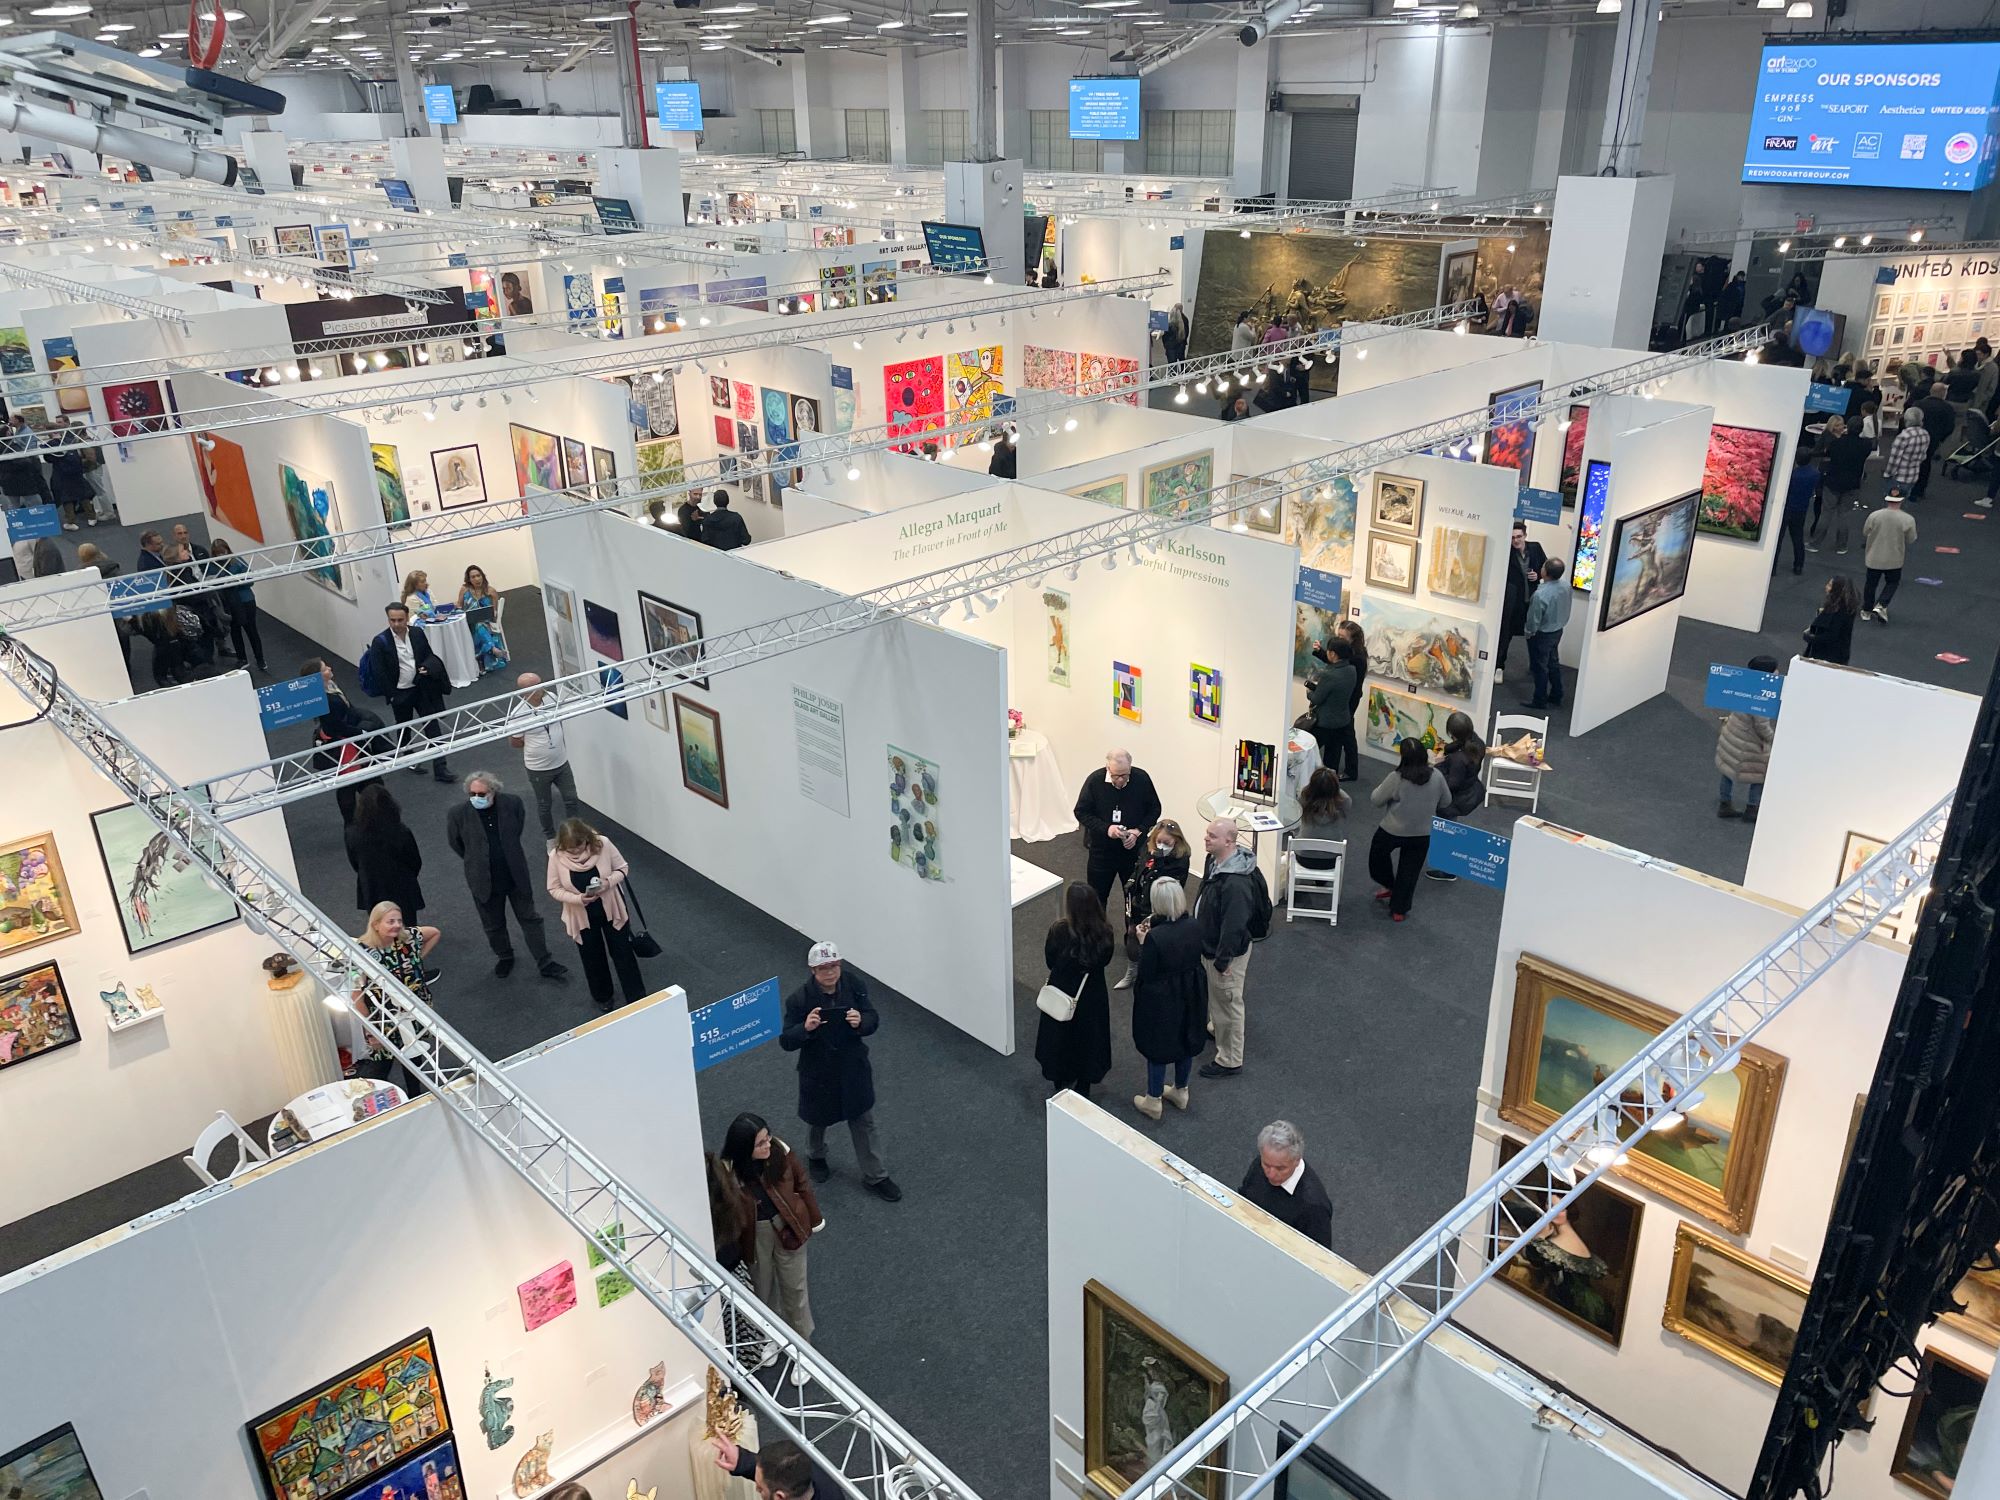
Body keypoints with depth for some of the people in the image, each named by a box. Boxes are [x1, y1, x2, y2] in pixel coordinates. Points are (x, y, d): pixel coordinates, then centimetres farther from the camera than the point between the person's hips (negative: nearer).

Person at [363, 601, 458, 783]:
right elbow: (378, 672, -12)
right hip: (400, 693, -3)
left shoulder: (417, 634, -2)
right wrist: (391, 695, -12)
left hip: (421, 689, 3)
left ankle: (439, 767, 5)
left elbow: (429, 654, 10)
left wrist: (427, 667, -12)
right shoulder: (380, 642, -14)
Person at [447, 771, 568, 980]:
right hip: (484, 880, 0)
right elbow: (454, 842, 1)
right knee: (494, 925, 19)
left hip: (516, 875, 0)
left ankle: (544, 964, 22)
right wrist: (475, 861, 8)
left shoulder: (512, 803, -16)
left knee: (530, 919, 12)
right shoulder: (458, 814, -19)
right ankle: (504, 957, 44)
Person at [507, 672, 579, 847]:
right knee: (544, 805, 16)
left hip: (562, 762, 4)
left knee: (571, 799, 13)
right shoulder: (518, 714, -25)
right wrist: (535, 744, -4)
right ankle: (550, 837, 38)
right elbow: (514, 742, -11)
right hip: (538, 768, -4)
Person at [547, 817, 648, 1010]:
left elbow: (623, 868, -8)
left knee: (623, 952, 11)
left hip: (611, 910, 0)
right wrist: (578, 898, -26)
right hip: (582, 916, 1)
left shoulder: (603, 844, -22)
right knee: (593, 957, 19)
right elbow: (554, 888, -9)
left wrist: (609, 882, -28)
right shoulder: (556, 856, -21)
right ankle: (601, 996, 44)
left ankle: (637, 997, 26)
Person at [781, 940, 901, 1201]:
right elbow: (786, 1042, -19)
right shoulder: (799, 999, -25)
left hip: (854, 1067, 2)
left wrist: (861, 1022, -31)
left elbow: (873, 1020, -8)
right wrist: (805, 1028, -39)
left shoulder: (855, 985, -17)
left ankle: (875, 1177, 31)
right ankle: (815, 1157, 54)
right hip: (818, 1071, -2)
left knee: (864, 1122, 14)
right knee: (818, 1120, 23)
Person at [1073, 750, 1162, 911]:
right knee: (1096, 897, 11)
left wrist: (1139, 831, -16)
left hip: (1134, 848, 1)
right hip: (1101, 850, -1)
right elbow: (1081, 812, -8)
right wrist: (1106, 829, -21)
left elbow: (1154, 809, -1)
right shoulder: (1094, 780, -15)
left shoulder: (1142, 779, -13)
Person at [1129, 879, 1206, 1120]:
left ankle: (1153, 1101, 34)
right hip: (1190, 996, 5)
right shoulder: (1194, 926, -14)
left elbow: (1145, 975, -22)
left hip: (1161, 1001, -5)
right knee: (1186, 1042, 26)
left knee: (1157, 1048, 16)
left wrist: (1142, 942, -12)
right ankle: (1180, 1091, 47)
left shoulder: (1154, 937, -32)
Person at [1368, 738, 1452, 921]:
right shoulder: (1437, 776, -12)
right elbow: (1446, 802, 3)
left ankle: (1390, 886, 42)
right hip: (1422, 834, 4)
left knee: (1378, 857, 27)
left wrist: (1381, 789, 7)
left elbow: (1376, 799, -12)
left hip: (1393, 831, -3)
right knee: (1409, 872, 16)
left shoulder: (1396, 778, -24)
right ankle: (1399, 910, 25)